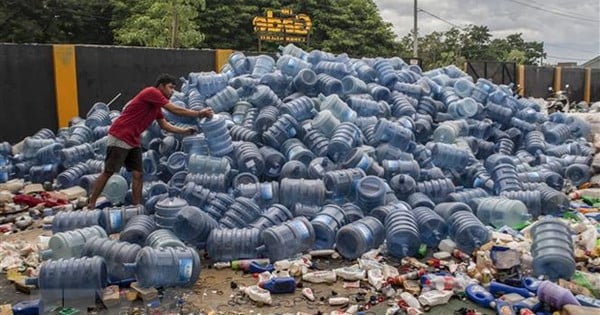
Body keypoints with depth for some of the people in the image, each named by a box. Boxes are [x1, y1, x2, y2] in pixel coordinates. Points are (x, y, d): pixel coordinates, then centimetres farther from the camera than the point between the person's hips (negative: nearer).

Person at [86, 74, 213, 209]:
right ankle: (90, 205, 3)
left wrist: (185, 131, 5)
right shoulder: (152, 92, -11)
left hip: (133, 141, 9)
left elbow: (165, 125, 16)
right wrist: (199, 113, -11)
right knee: (108, 172, -5)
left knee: (138, 174, 3)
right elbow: (175, 110, -16)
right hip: (120, 137, -9)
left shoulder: (157, 106, 16)